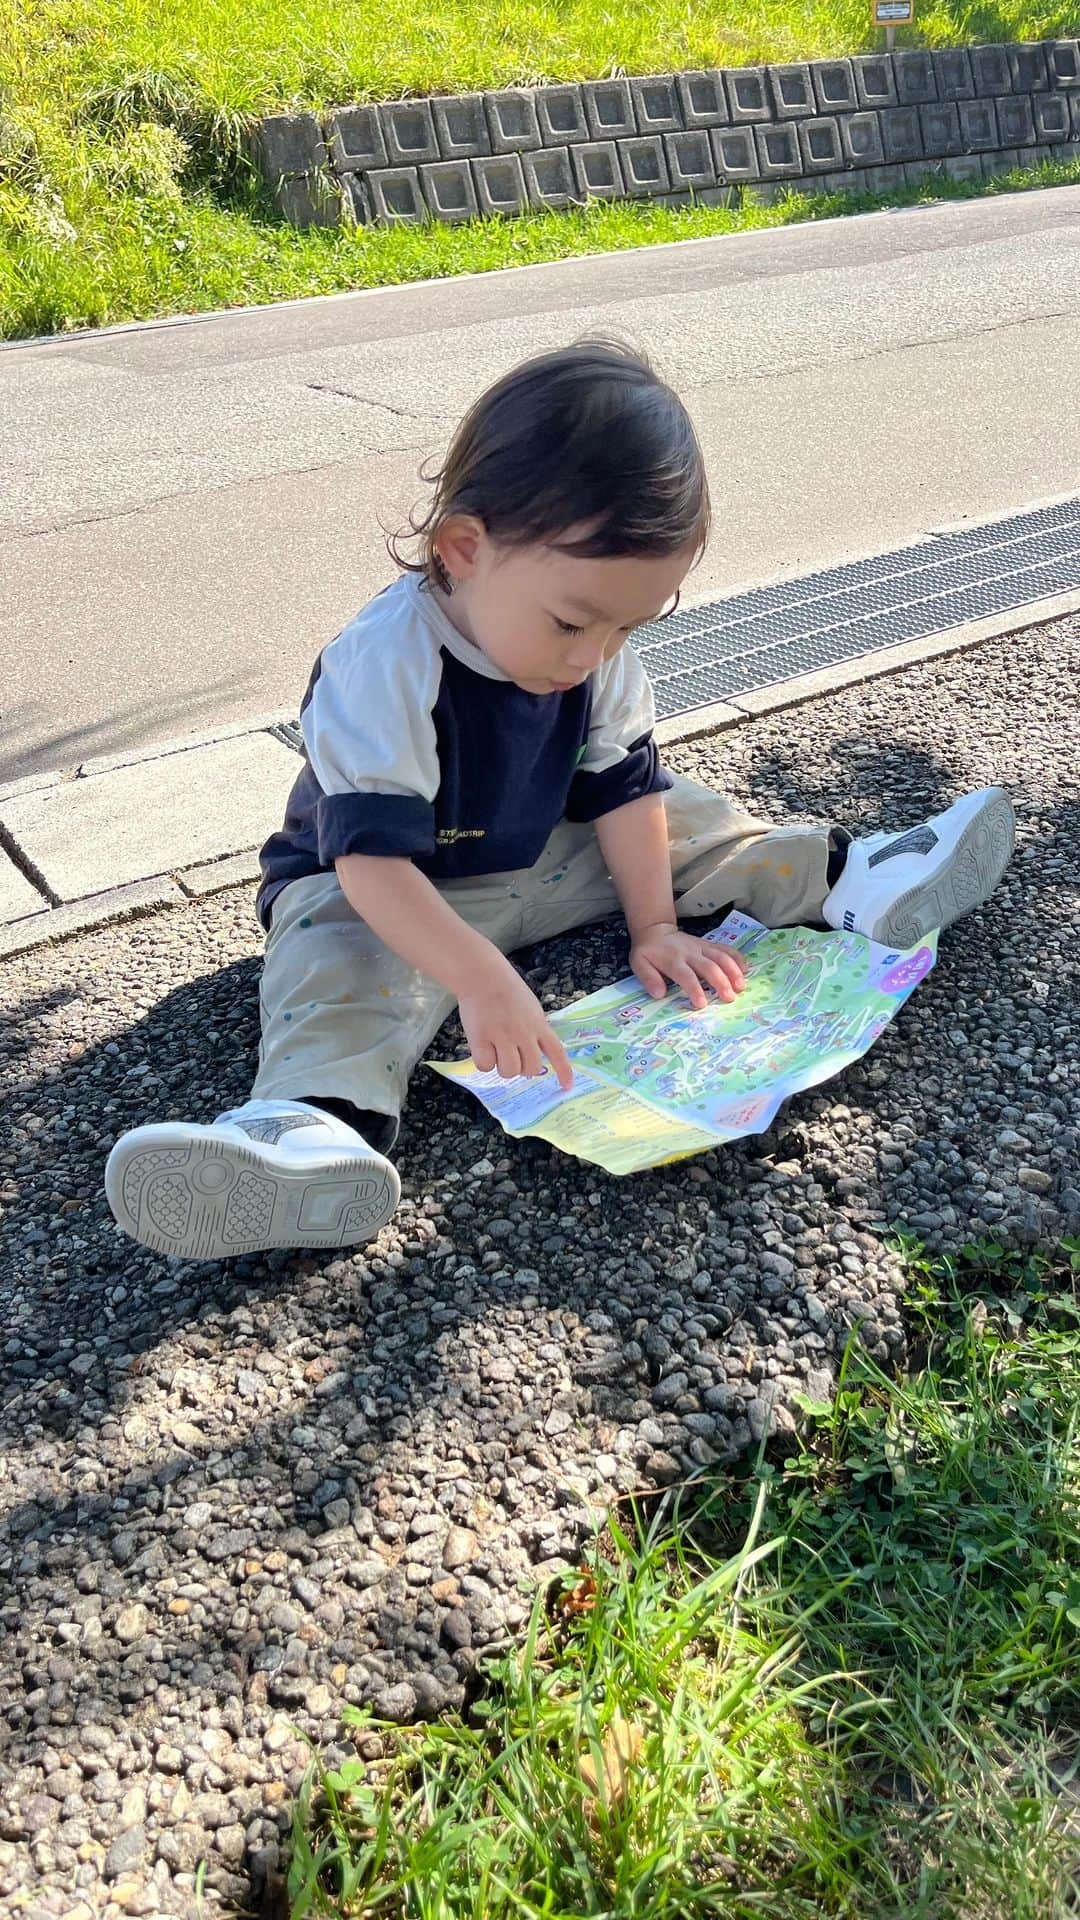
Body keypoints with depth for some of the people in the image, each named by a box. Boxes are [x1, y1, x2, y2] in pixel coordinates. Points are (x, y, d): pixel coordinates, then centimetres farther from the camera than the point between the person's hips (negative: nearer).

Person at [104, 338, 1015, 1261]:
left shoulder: (598, 653, -11)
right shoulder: (383, 666, -33)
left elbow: (624, 785, -1)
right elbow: (373, 860, -38)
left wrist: (654, 925, -5)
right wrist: (485, 981, -45)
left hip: (542, 857, 7)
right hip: (380, 893, -6)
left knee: (679, 821, 2)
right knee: (342, 956, -36)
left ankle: (849, 881, 11)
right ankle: (322, 1111, -60)